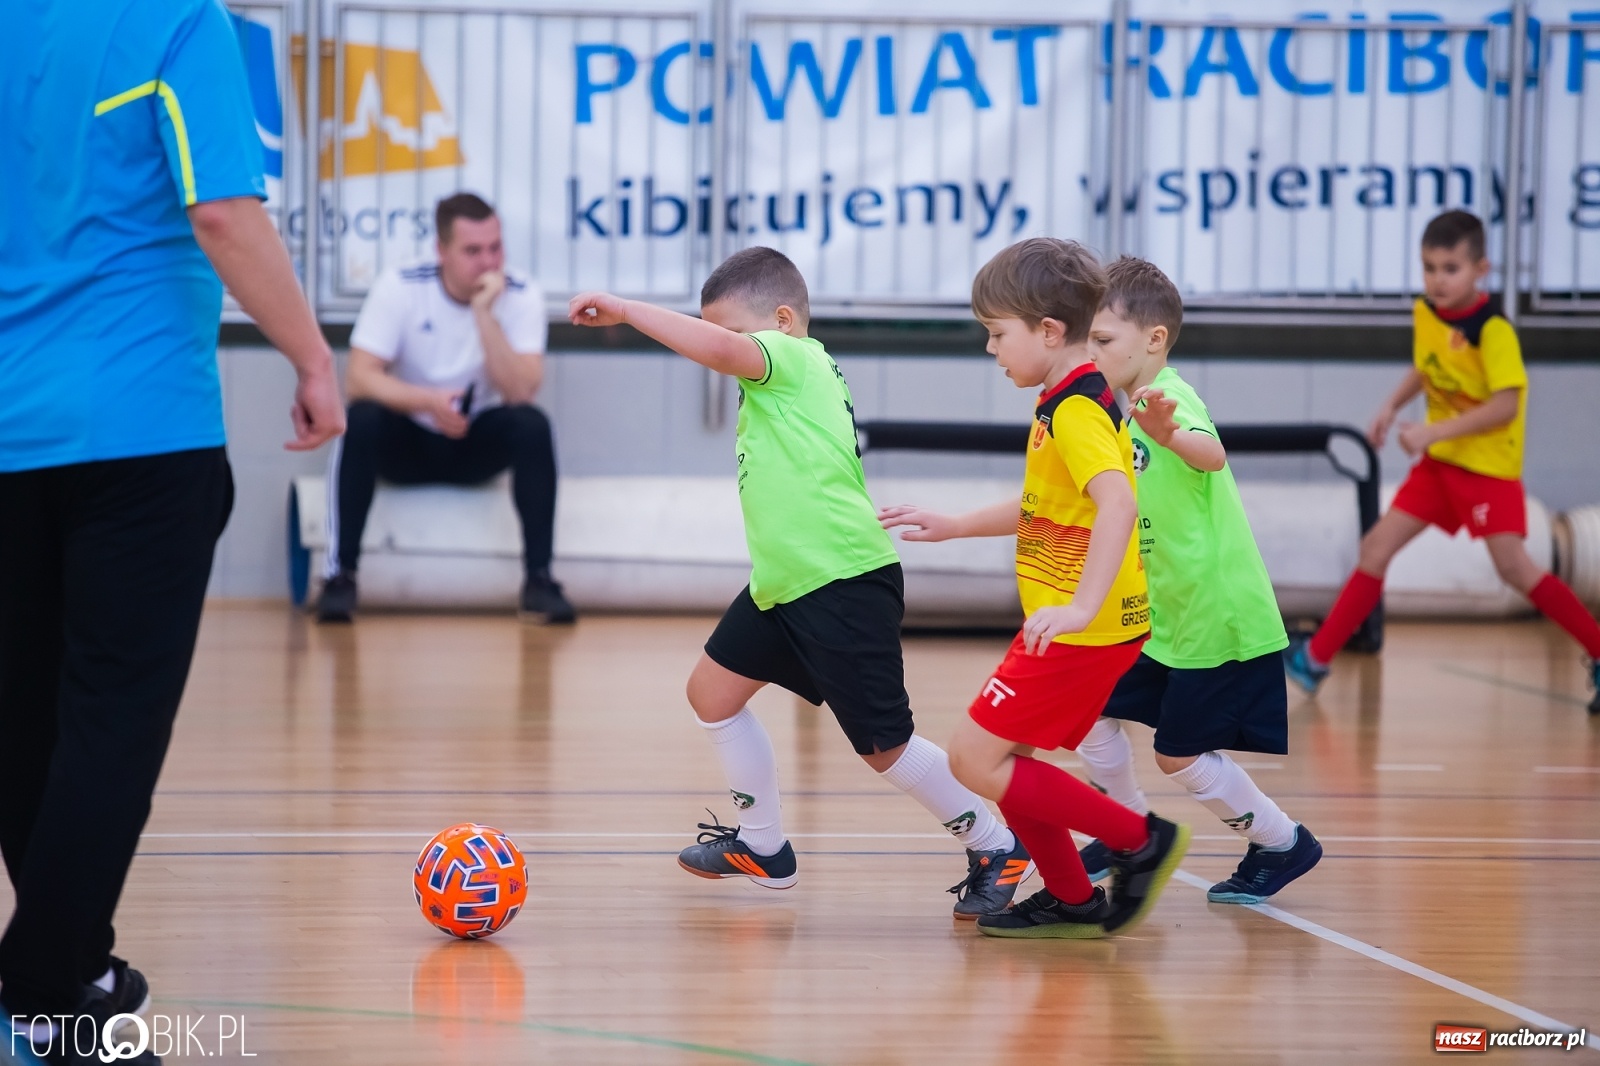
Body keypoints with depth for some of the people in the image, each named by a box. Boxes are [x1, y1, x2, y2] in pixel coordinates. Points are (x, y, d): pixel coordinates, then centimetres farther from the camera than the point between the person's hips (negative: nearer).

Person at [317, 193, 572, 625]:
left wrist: (485, 314, -31)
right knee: (361, 420, -32)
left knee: (532, 425, -29)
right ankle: (340, 575, -26)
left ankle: (539, 579, -25)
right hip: (408, 443, -1)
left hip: (478, 446, 1)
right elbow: (359, 379, -22)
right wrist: (428, 401, -38)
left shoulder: (521, 296, -12)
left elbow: (521, 392, -23)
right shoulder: (399, 287, -15)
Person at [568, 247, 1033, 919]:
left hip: (846, 584, -10)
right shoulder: (785, 383, 15)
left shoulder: (794, 359, -12)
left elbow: (717, 348, -32)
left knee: (885, 746, -4)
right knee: (714, 692, 13)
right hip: (784, 583, 10)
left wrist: (622, 309, -26)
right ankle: (762, 847, 25)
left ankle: (996, 851, 12)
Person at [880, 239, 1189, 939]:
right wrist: (951, 526, 31)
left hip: (1084, 632, -10)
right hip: (1069, 626, 10)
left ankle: (1138, 840, -5)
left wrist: (1081, 606, -42)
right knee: (998, 756, 15)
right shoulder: (1070, 400, 15)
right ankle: (1072, 901, 22)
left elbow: (1117, 501, -34)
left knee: (976, 760, -9)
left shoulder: (1076, 409, -17)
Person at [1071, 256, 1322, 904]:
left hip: (1217, 616, -9)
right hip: (1162, 616, 9)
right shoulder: (1132, 411, 8)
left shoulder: (1173, 400, -21)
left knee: (1182, 756, -3)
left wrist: (1170, 434, -70)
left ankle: (1283, 844, 17)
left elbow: (1211, 455, -47)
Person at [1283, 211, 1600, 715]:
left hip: (1487, 464, -7)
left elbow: (1506, 405, -26)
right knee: (1376, 546, 4)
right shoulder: (1425, 312, 1)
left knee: (1513, 565, -15)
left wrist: (1433, 431, -29)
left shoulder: (1492, 328, -21)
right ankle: (1316, 658, 9)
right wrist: (1392, 406, 5)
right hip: (1438, 462, 7)